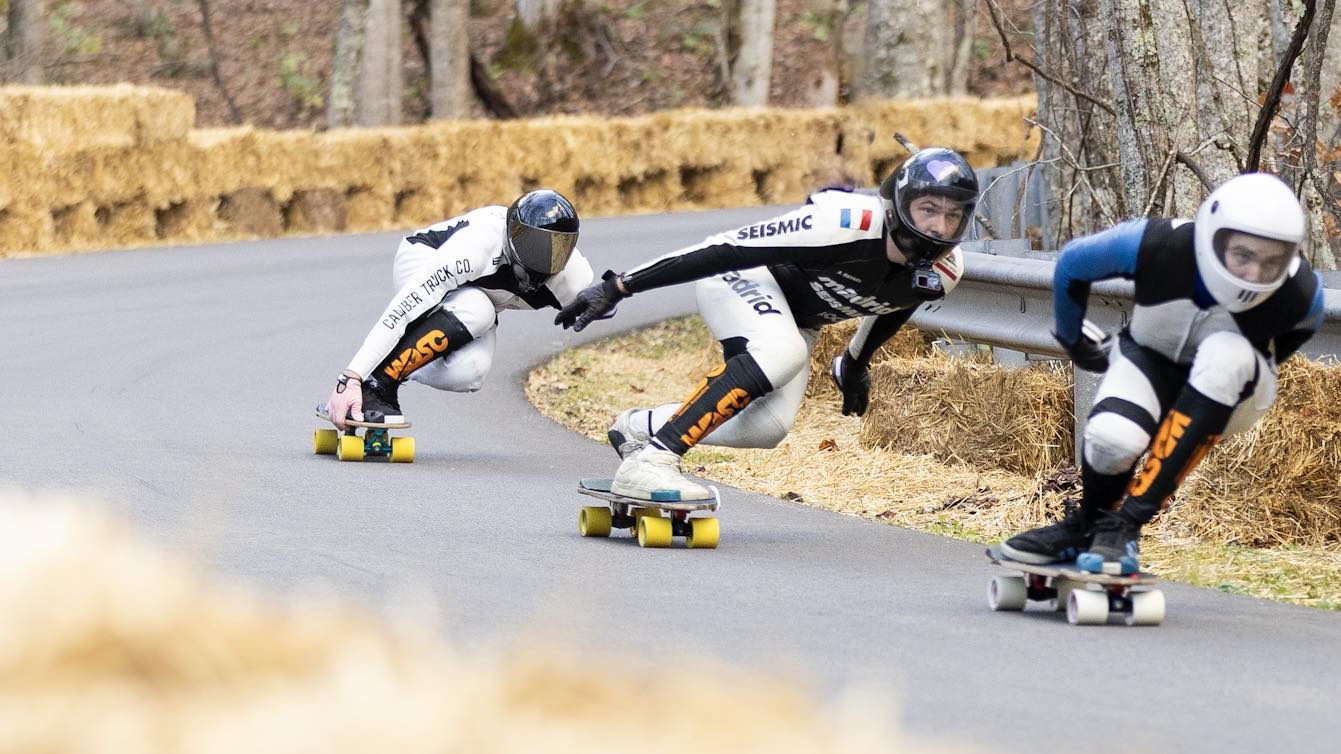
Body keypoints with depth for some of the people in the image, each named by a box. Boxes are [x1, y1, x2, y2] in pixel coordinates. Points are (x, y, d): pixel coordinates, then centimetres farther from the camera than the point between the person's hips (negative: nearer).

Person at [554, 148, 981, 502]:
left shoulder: (941, 273, -15)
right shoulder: (847, 223, -36)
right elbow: (726, 250, -33)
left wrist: (856, 363, 28)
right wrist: (617, 288, -32)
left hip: (798, 321, 7)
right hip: (743, 279, -7)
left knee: (766, 428, -14)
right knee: (780, 354, -37)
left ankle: (640, 427, 10)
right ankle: (648, 461, -36)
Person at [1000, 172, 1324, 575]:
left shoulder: (1301, 295, -27)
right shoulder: (1157, 246, -30)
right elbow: (1072, 263, -8)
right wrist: (1074, 340, 10)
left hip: (1228, 394, 1)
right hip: (1152, 359, -1)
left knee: (1227, 354, -36)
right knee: (1113, 437, -34)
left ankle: (1127, 522, -31)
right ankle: (1086, 525, 4)